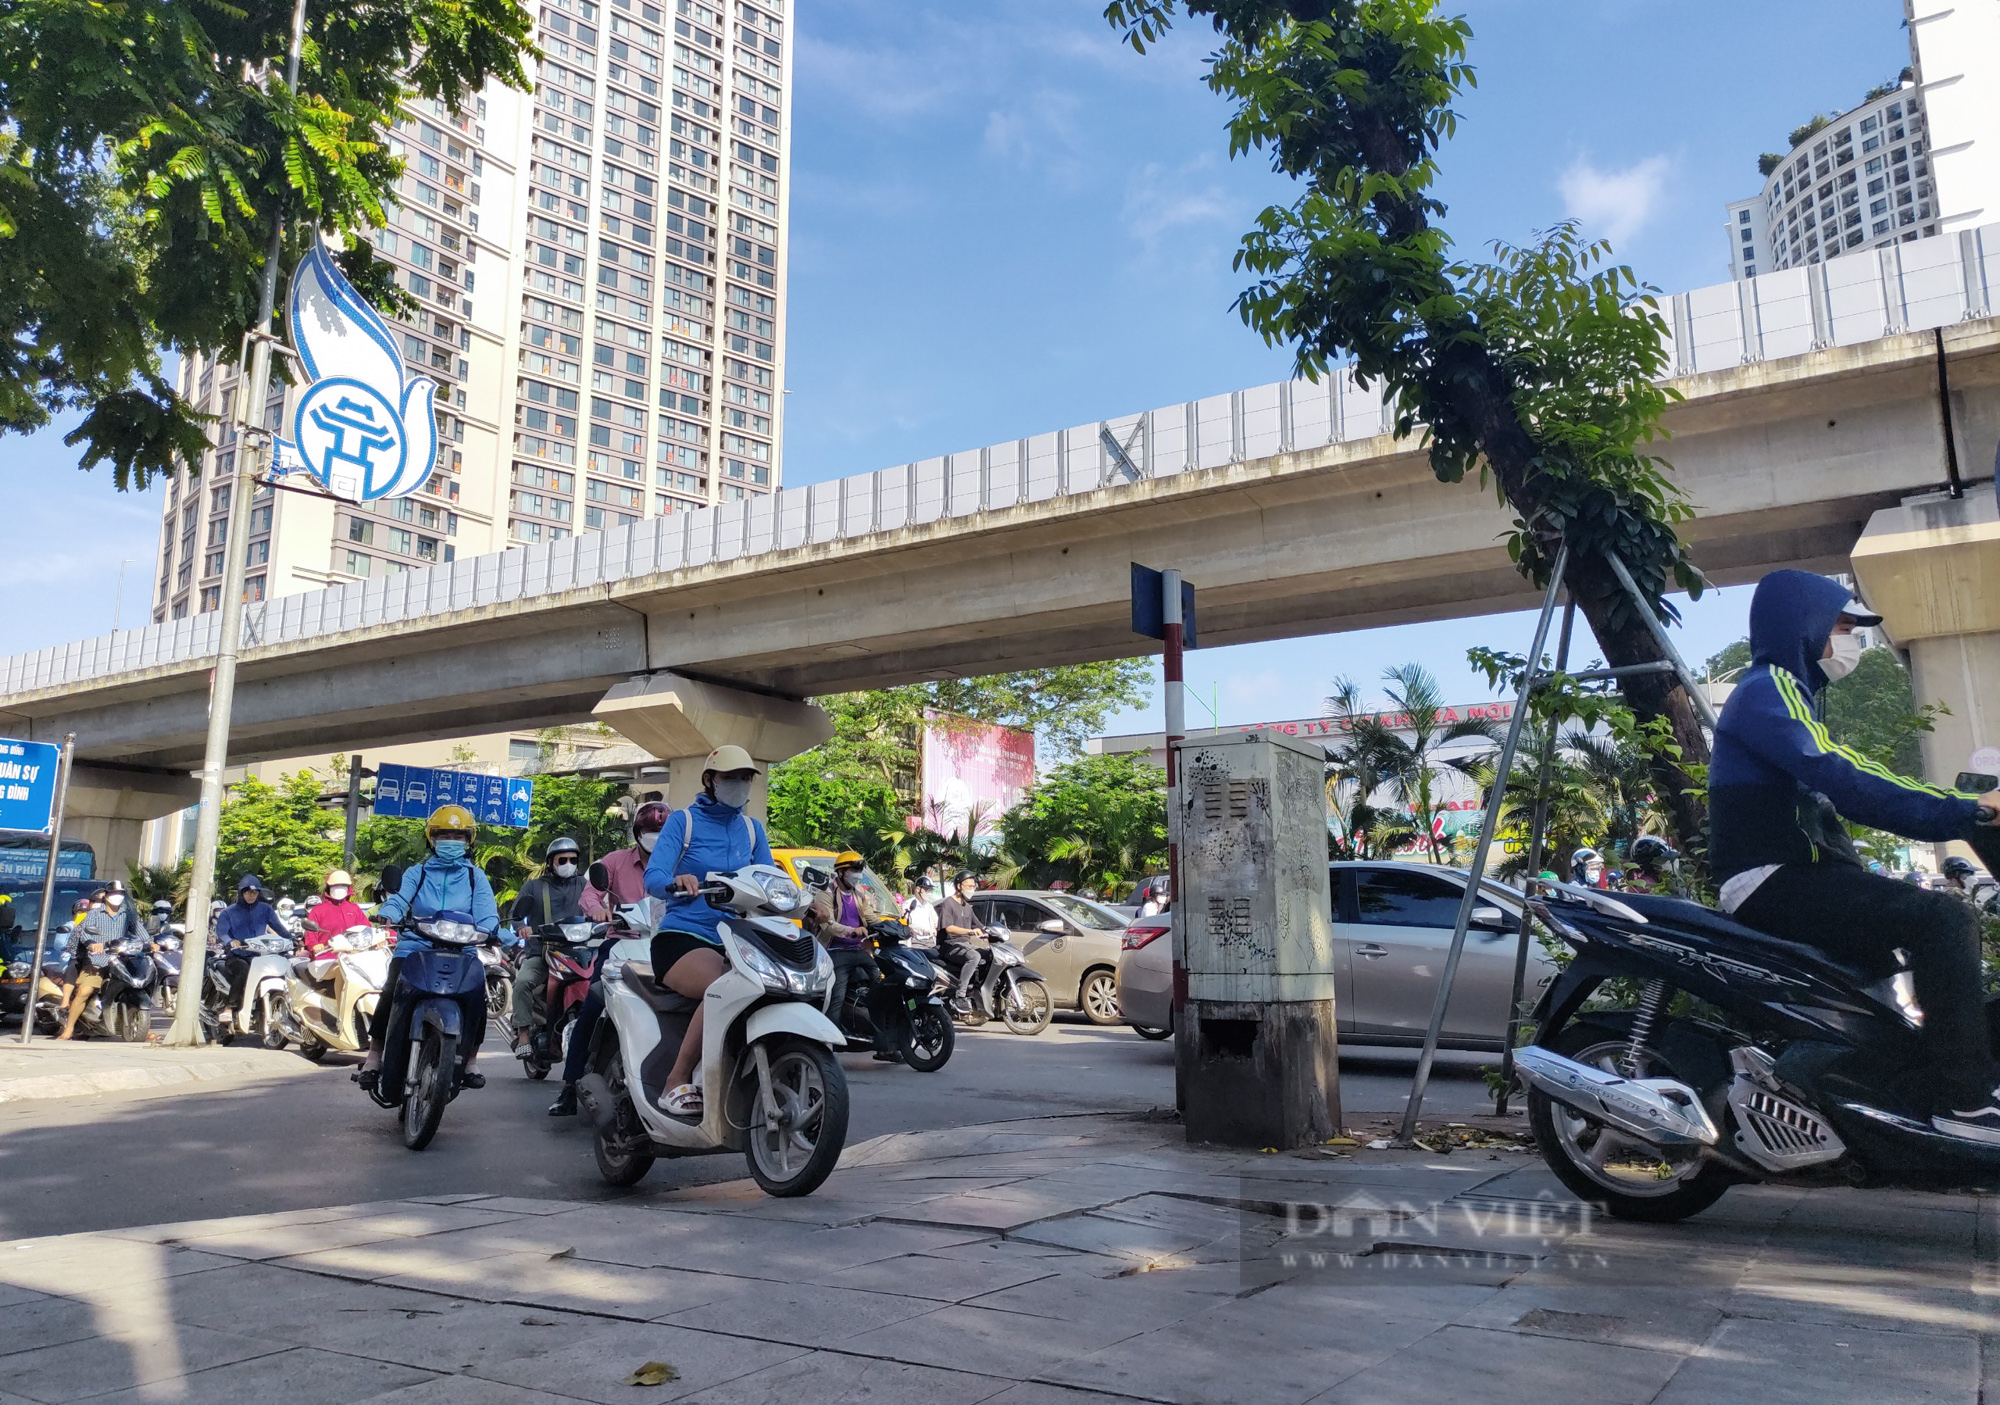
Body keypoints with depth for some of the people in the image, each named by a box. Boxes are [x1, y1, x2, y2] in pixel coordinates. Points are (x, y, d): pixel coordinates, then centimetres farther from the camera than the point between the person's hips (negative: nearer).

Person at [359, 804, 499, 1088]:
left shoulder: (476, 877, 16)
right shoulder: (417, 873, 17)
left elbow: (487, 911, -1)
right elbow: (399, 897, -4)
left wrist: (485, 929, -24)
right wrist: (387, 914, -27)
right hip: (416, 946, 0)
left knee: (476, 998, -22)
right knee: (391, 992, -23)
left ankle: (470, 1060, -5)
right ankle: (374, 1055, -7)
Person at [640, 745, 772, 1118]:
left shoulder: (753, 830, 16)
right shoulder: (683, 821, 2)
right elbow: (652, 877, -11)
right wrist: (677, 883, -35)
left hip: (733, 941, 5)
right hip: (681, 937, -5)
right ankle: (676, 1083, -20)